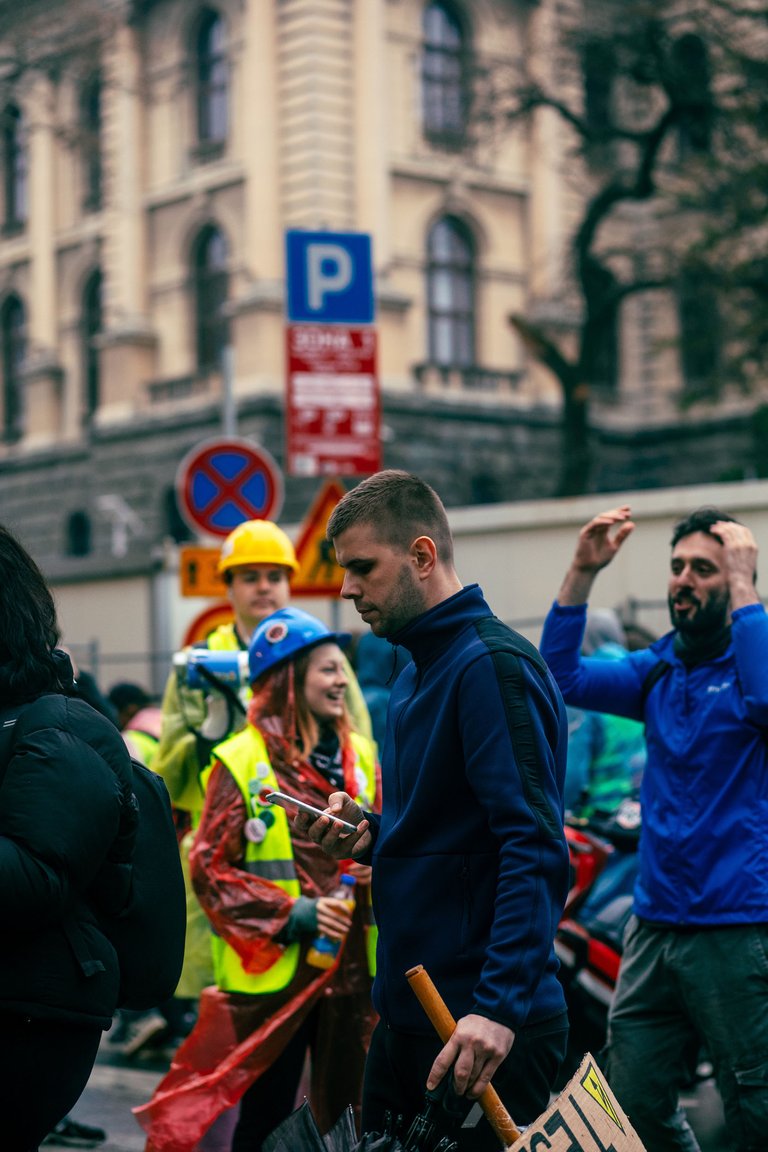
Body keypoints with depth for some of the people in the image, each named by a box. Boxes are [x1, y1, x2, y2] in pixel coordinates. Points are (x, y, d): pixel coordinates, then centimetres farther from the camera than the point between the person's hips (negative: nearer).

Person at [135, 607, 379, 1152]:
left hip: (352, 965, 5)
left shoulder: (361, 755, 7)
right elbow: (211, 868, -10)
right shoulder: (242, 761, -8)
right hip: (271, 971, -5)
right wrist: (291, 914, -17)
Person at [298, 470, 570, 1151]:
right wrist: (370, 837, 5)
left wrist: (499, 1007, -30)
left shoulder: (493, 665, -16)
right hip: (404, 1014, 10)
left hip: (483, 1029, -10)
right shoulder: (413, 679, 15)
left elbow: (535, 848, -24)